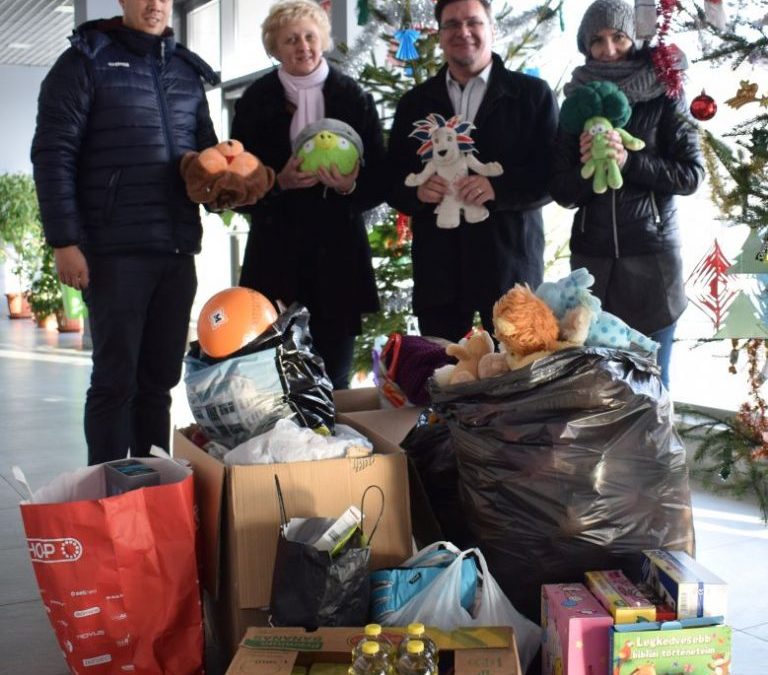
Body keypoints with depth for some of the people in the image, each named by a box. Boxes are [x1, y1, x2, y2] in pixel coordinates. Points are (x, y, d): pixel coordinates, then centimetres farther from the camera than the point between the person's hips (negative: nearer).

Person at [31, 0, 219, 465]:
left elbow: (206, 147, 25)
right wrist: (64, 240, -13)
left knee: (161, 377, 10)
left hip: (177, 251, 5)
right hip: (116, 251, -5)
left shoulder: (187, 70, 16)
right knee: (116, 379, -1)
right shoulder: (87, 61, 0)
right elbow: (53, 154, -6)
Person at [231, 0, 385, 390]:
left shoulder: (353, 98, 5)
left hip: (338, 254, 1)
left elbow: (379, 181, 6)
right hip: (276, 253, 0)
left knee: (334, 378, 4)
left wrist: (350, 186, -15)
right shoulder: (256, 101, 5)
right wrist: (279, 182, -13)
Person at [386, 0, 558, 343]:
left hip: (510, 266, -2)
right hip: (437, 269, 3)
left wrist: (498, 188, -19)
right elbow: (393, 181, 12)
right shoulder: (415, 103, 12)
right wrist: (417, 190, -10)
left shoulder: (532, 93, 3)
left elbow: (553, 175, -3)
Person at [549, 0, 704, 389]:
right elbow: (562, 192, 4)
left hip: (651, 257, -2)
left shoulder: (663, 98, 1)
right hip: (591, 258, 2)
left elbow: (691, 174, -5)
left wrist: (629, 161, -17)